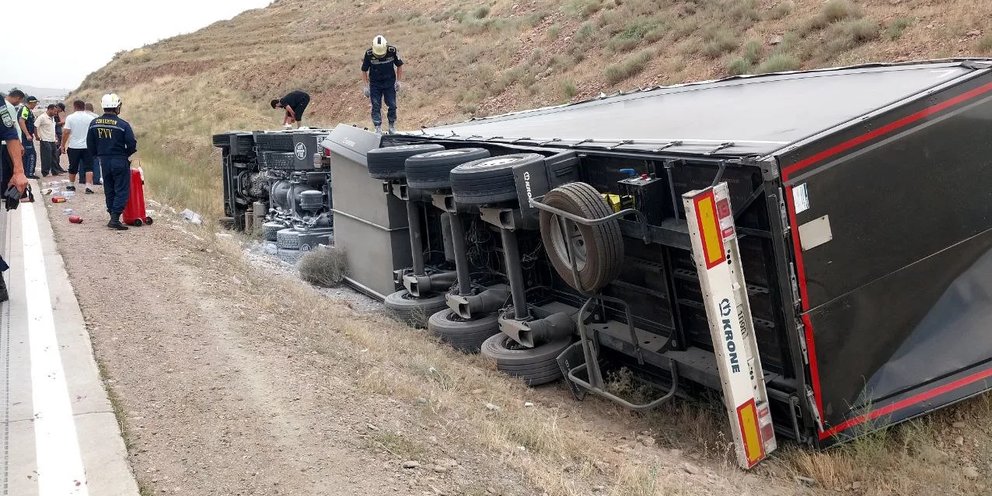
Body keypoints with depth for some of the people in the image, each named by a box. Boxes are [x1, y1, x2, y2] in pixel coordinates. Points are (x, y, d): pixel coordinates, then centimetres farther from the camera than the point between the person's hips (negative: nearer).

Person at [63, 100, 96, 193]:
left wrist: (63, 145, 1)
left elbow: (66, 132, -7)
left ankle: (71, 185, 28)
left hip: (73, 147, 0)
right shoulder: (90, 118, -1)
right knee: (88, 168, -2)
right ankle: (89, 187, -14)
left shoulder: (70, 117, -4)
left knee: (73, 168, 14)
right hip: (87, 146, 0)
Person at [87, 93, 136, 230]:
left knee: (109, 190, 15)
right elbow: (132, 145, -12)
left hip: (103, 161, 5)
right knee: (121, 190, 0)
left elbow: (90, 145, 7)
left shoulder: (94, 123, 1)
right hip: (120, 161, -5)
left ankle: (113, 217, 19)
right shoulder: (123, 125, -14)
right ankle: (115, 218, -10)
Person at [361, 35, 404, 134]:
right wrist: (366, 86, -4)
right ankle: (378, 128, 2)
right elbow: (364, 70, -5)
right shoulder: (369, 54, -19)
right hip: (375, 84, -1)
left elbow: (399, 65, -2)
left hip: (390, 83, 1)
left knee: (392, 105, 2)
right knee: (376, 106, -3)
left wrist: (398, 81, -2)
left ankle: (392, 126, 17)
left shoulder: (392, 51, -18)